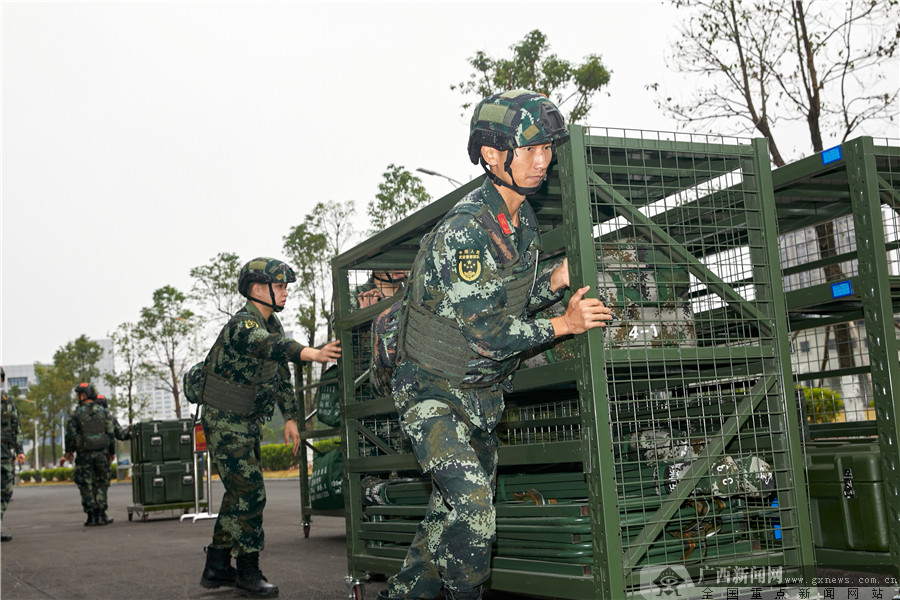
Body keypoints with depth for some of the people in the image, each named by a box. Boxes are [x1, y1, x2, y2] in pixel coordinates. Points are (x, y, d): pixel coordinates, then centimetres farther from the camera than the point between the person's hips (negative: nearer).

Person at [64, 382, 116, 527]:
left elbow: (70, 435, -6)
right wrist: (112, 452, 12)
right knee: (101, 483, 10)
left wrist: (69, 451, 10)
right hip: (101, 453, 2)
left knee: (86, 485, 4)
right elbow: (110, 433, 2)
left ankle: (92, 516, 2)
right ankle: (101, 514, 5)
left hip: (84, 455, -2)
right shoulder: (103, 412, 3)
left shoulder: (76, 414, -6)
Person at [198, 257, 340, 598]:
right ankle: (248, 572, 0)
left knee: (239, 494, 13)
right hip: (225, 423, -10)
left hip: (247, 423, 10)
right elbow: (272, 347, -43)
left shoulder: (272, 324, 10)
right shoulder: (242, 324, -20)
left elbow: (281, 374, 18)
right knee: (249, 493, -10)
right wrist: (313, 353, -59)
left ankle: (217, 568, 24)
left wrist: (290, 417, 12)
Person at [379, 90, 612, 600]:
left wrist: (555, 281, -4)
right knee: (472, 506, -21)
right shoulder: (463, 231, -24)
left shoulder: (526, 223, 3)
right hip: (434, 391, -8)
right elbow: (485, 333, -25)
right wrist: (565, 324, -20)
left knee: (453, 518, 15)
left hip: (483, 396, 8)